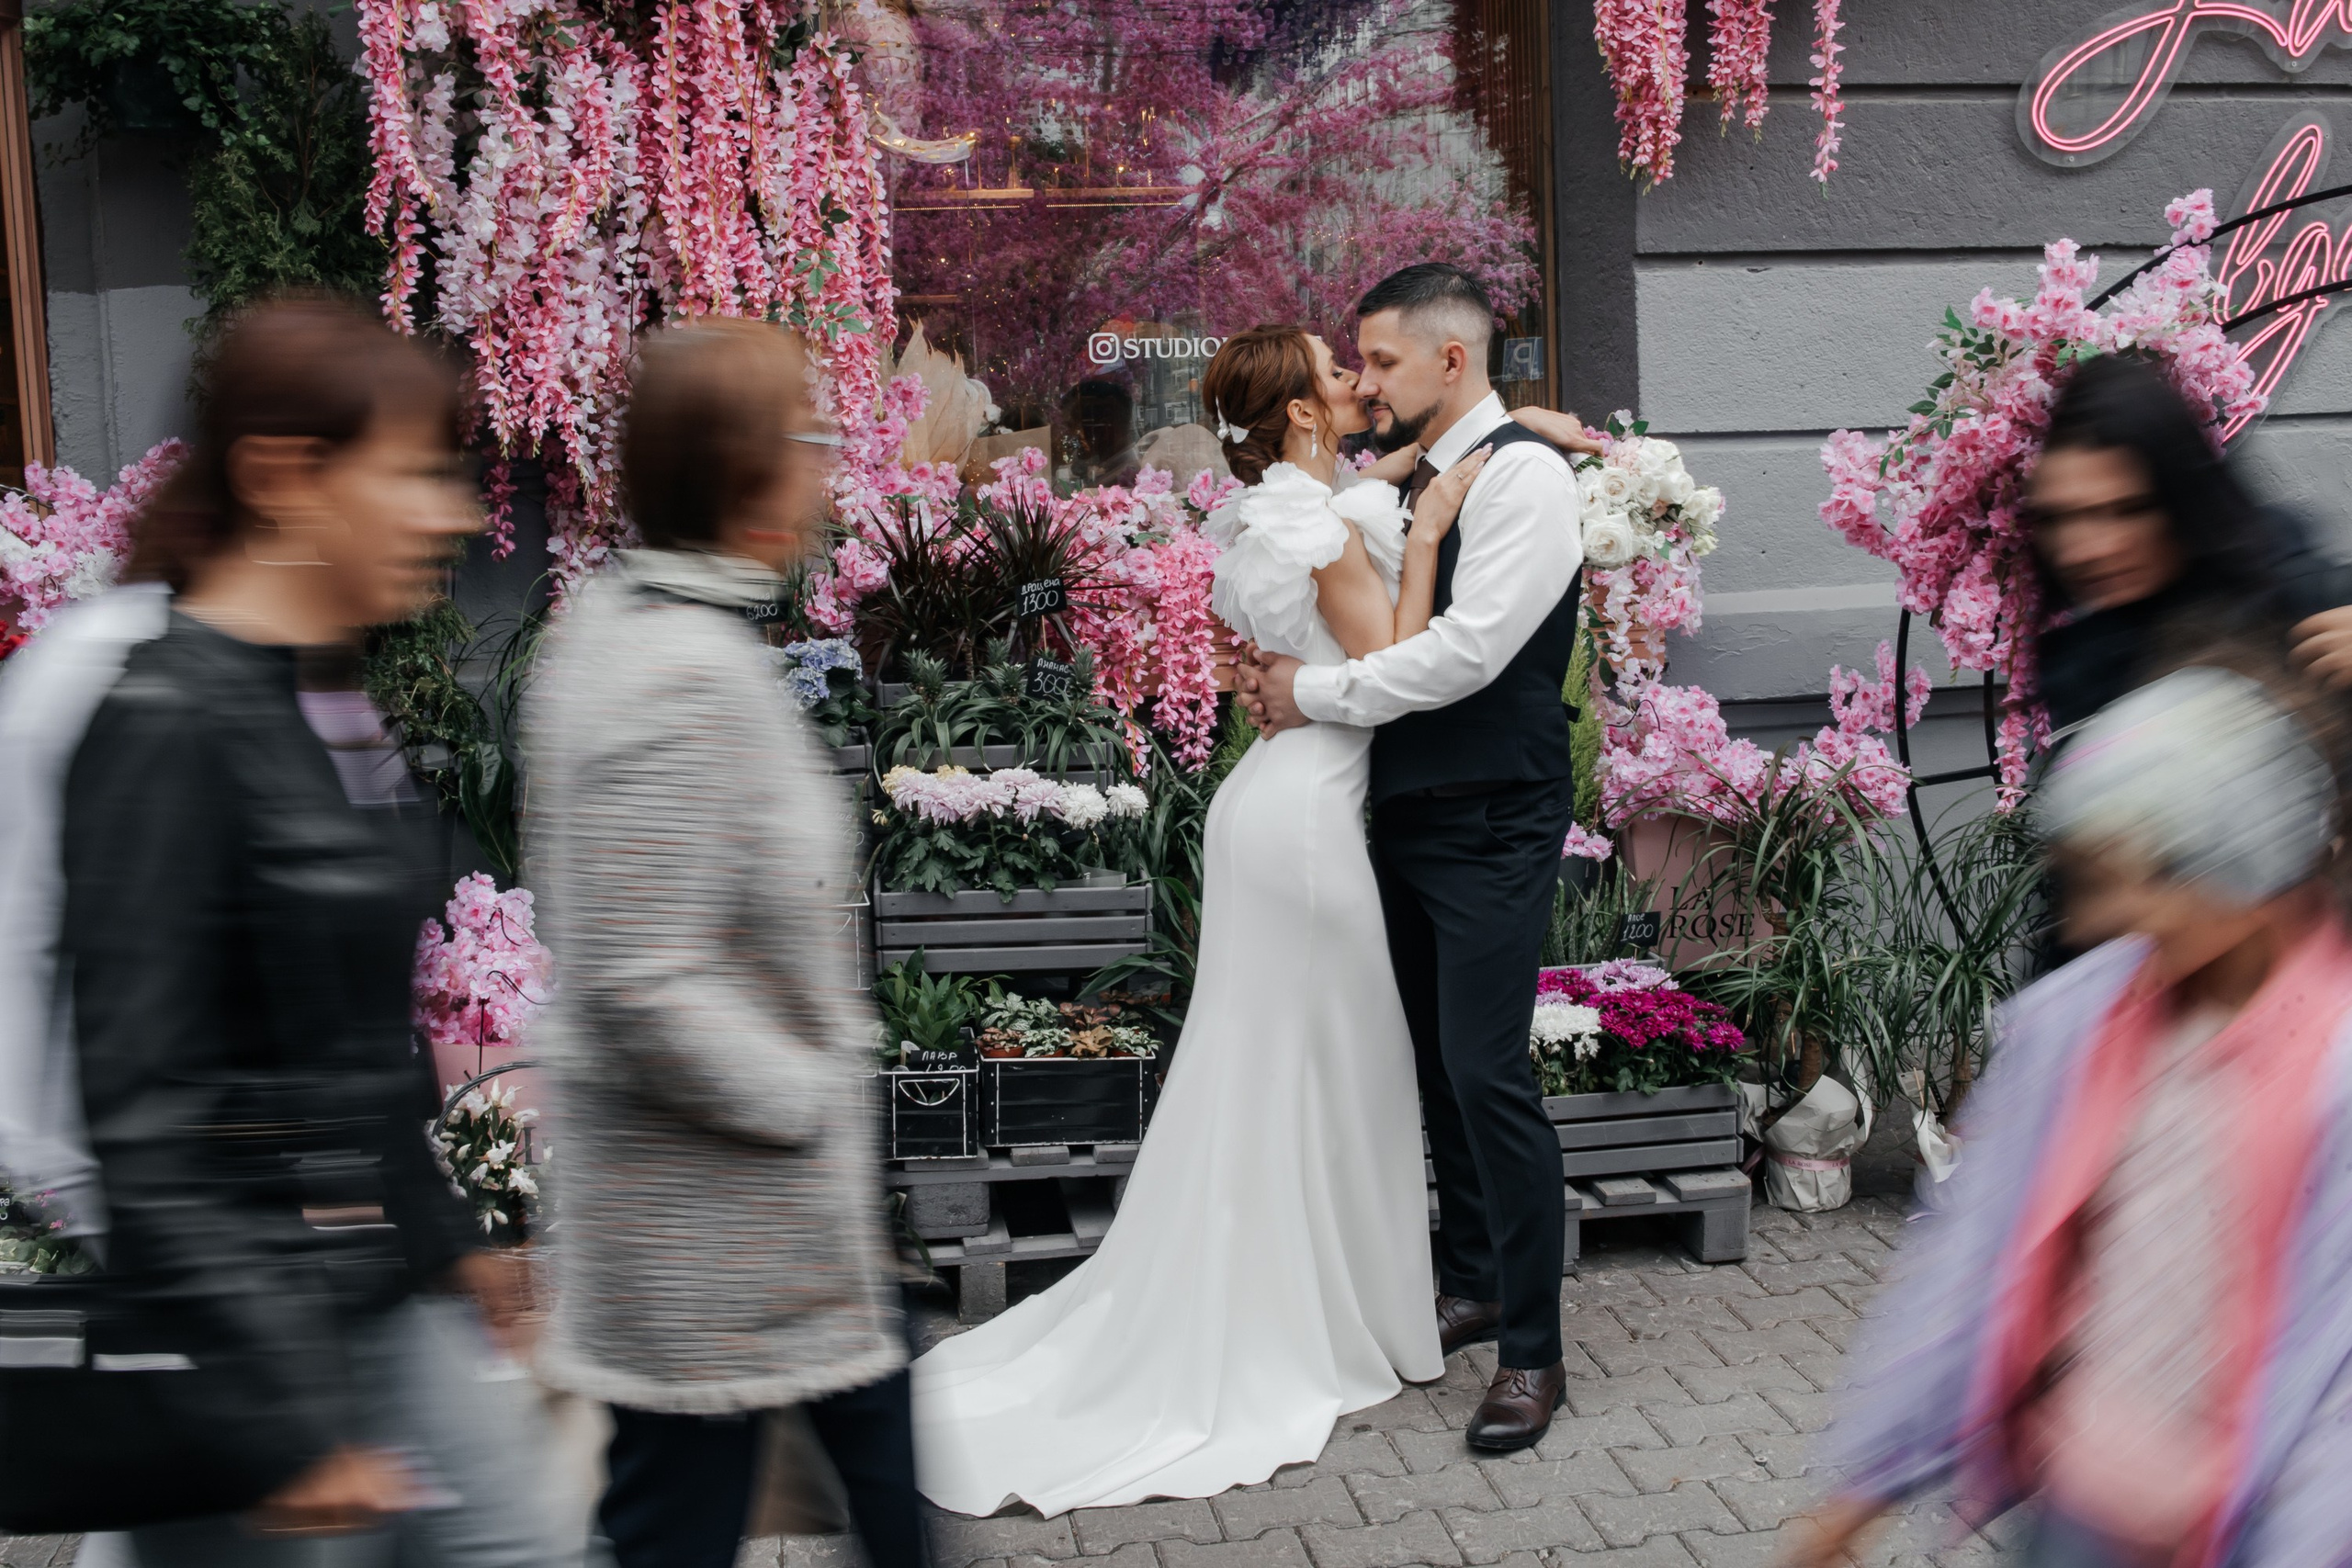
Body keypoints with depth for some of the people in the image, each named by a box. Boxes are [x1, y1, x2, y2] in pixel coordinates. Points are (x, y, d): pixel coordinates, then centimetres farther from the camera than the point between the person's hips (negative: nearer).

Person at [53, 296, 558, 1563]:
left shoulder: (319, 699, 7)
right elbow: (138, 1107, -22)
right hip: (245, 1330, -8)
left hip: (386, 1301, 9)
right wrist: (288, 1425, -22)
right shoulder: (169, 724, -19)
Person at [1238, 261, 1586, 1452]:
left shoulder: (1521, 472, -12)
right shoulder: (1403, 475, 13)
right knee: (1435, 1063, 16)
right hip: (1407, 810, 9)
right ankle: (1469, 1286, 32)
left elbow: (1467, 650, -21)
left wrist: (1315, 693, -12)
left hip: (1491, 825, -8)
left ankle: (1531, 1352, 4)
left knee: (1488, 1072, -9)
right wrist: (1273, 665, 0)